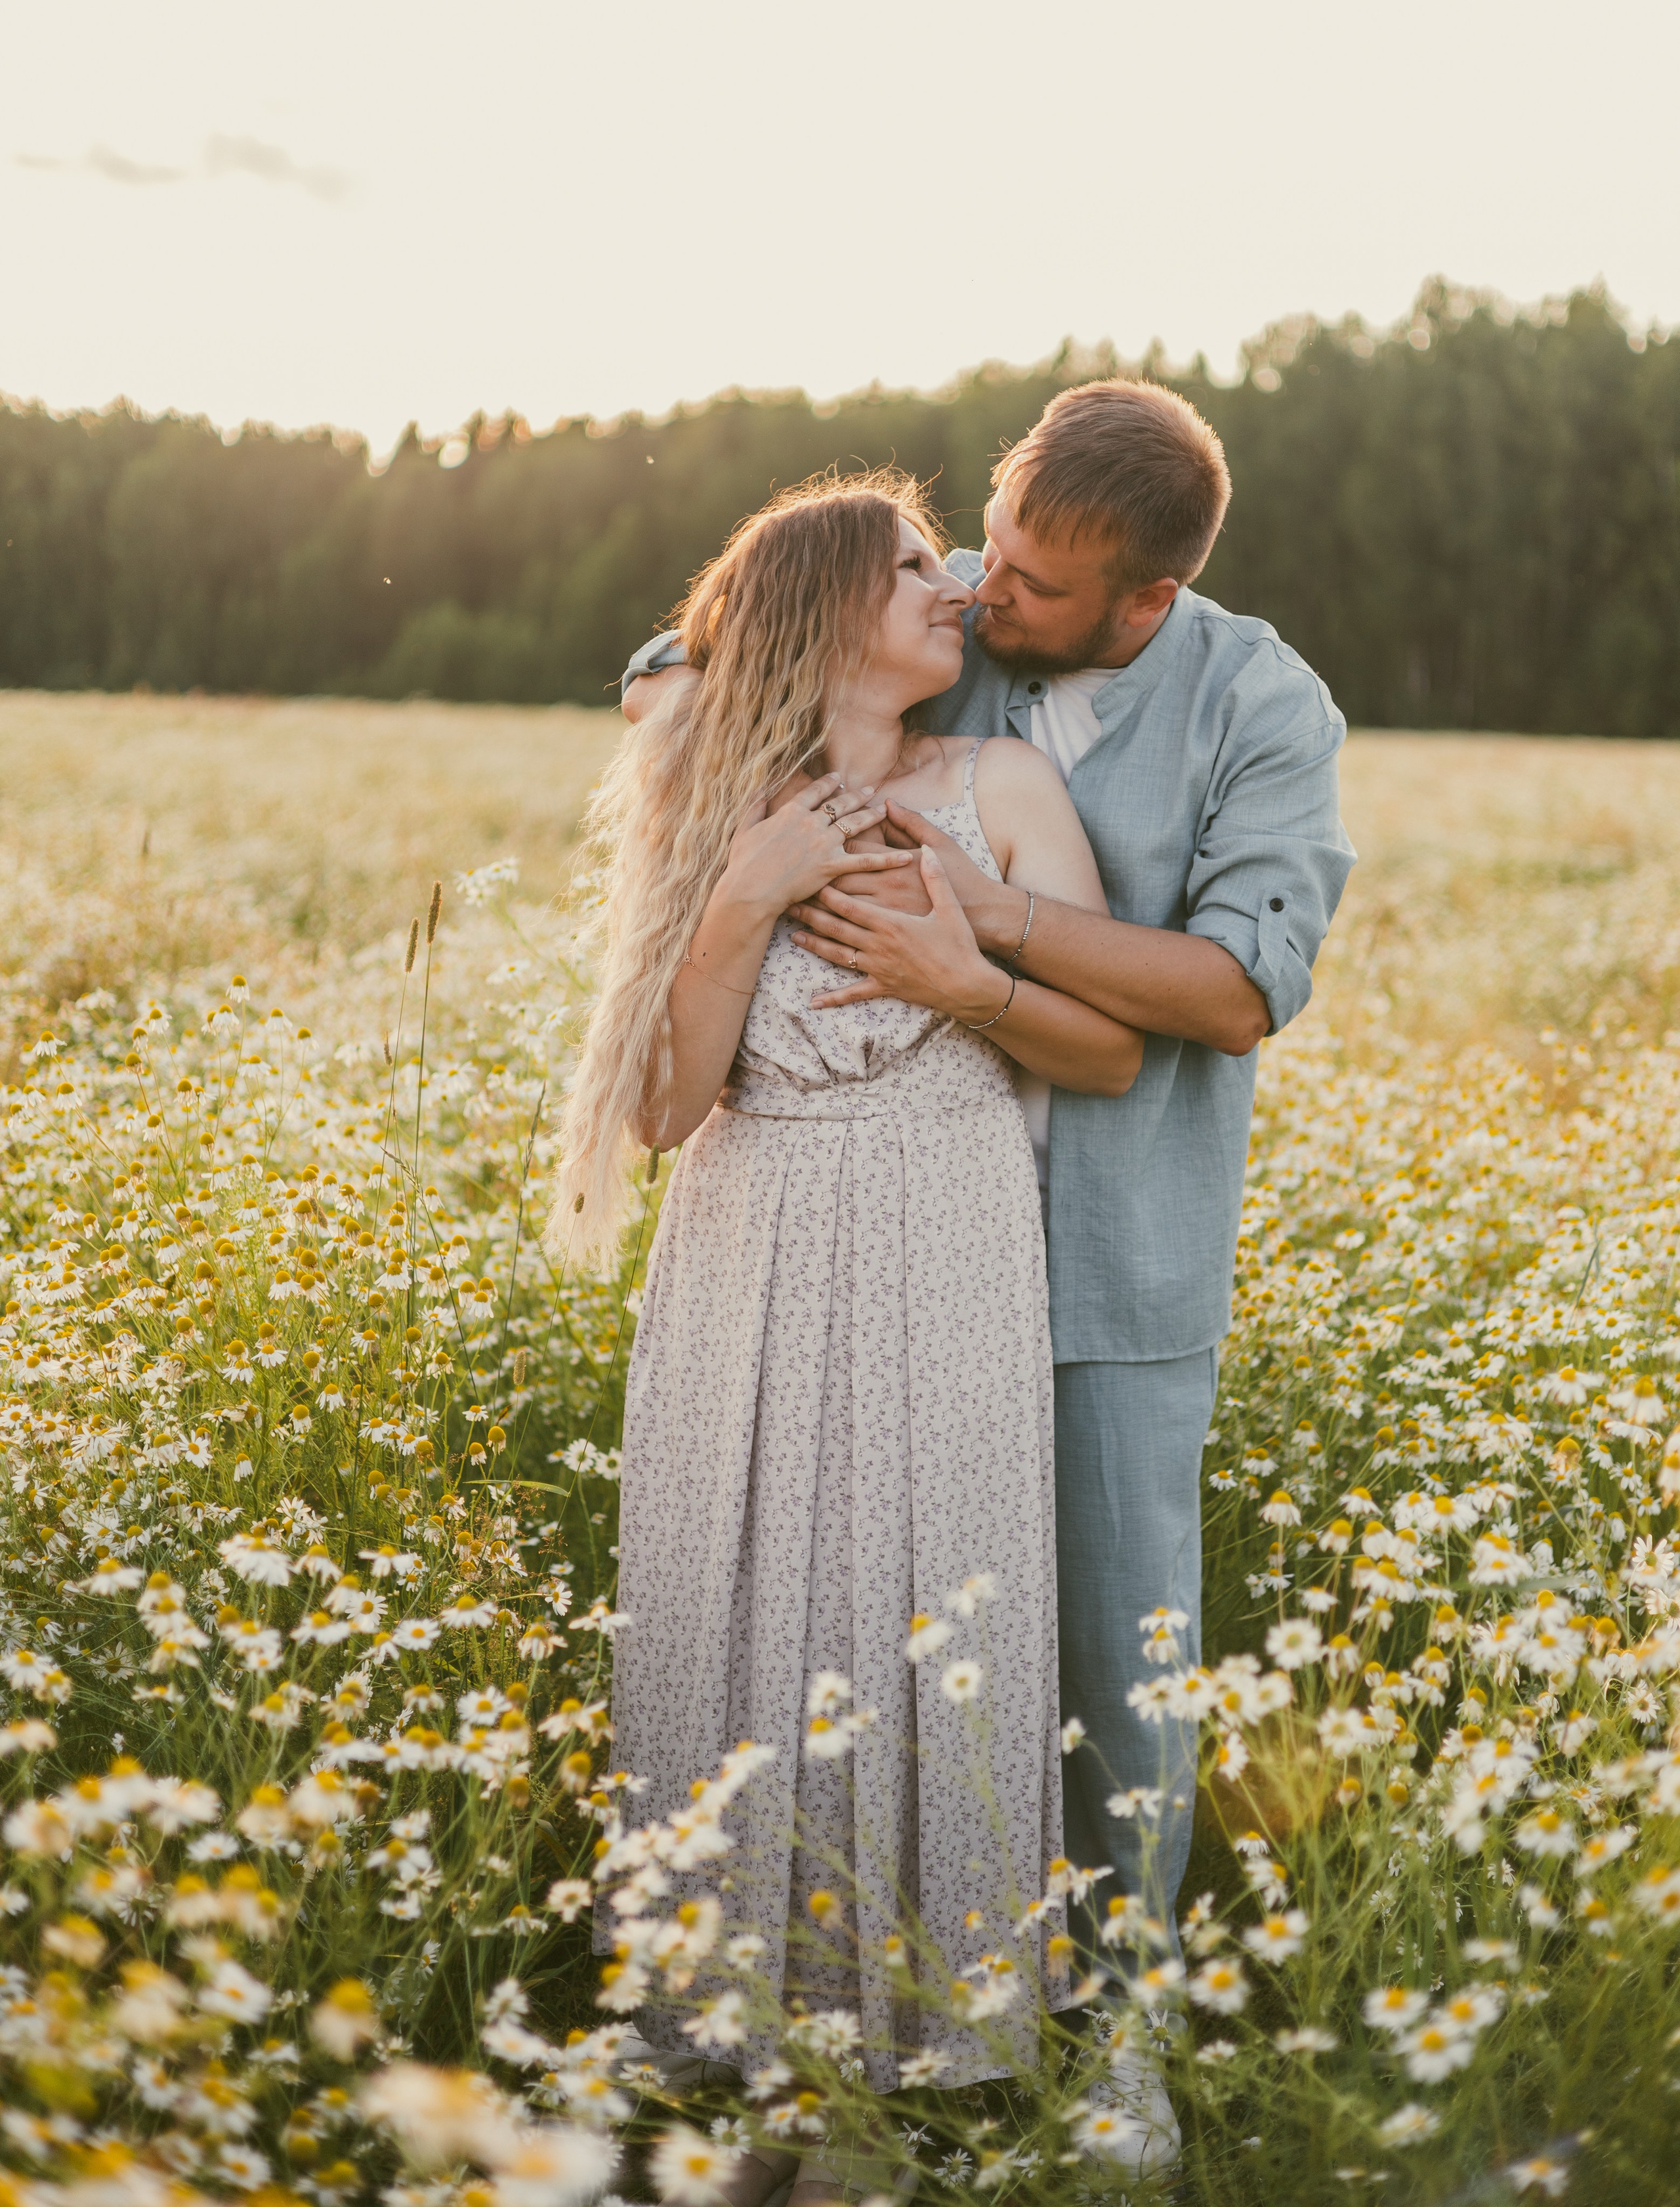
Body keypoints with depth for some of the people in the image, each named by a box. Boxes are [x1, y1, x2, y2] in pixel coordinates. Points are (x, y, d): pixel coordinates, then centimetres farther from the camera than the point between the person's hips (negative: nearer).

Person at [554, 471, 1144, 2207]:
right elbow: (666, 1107, -2)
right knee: (739, 1626, 4)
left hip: (941, 1282, -1)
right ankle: (742, 2062, 21)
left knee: (910, 1635, 0)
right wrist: (745, 900, -12)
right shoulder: (718, 821, 6)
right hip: (747, 1283, 1)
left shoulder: (1001, 789, 2)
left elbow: (1114, 1053, 3)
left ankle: (884, 2061, 17)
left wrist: (968, 980, -14)